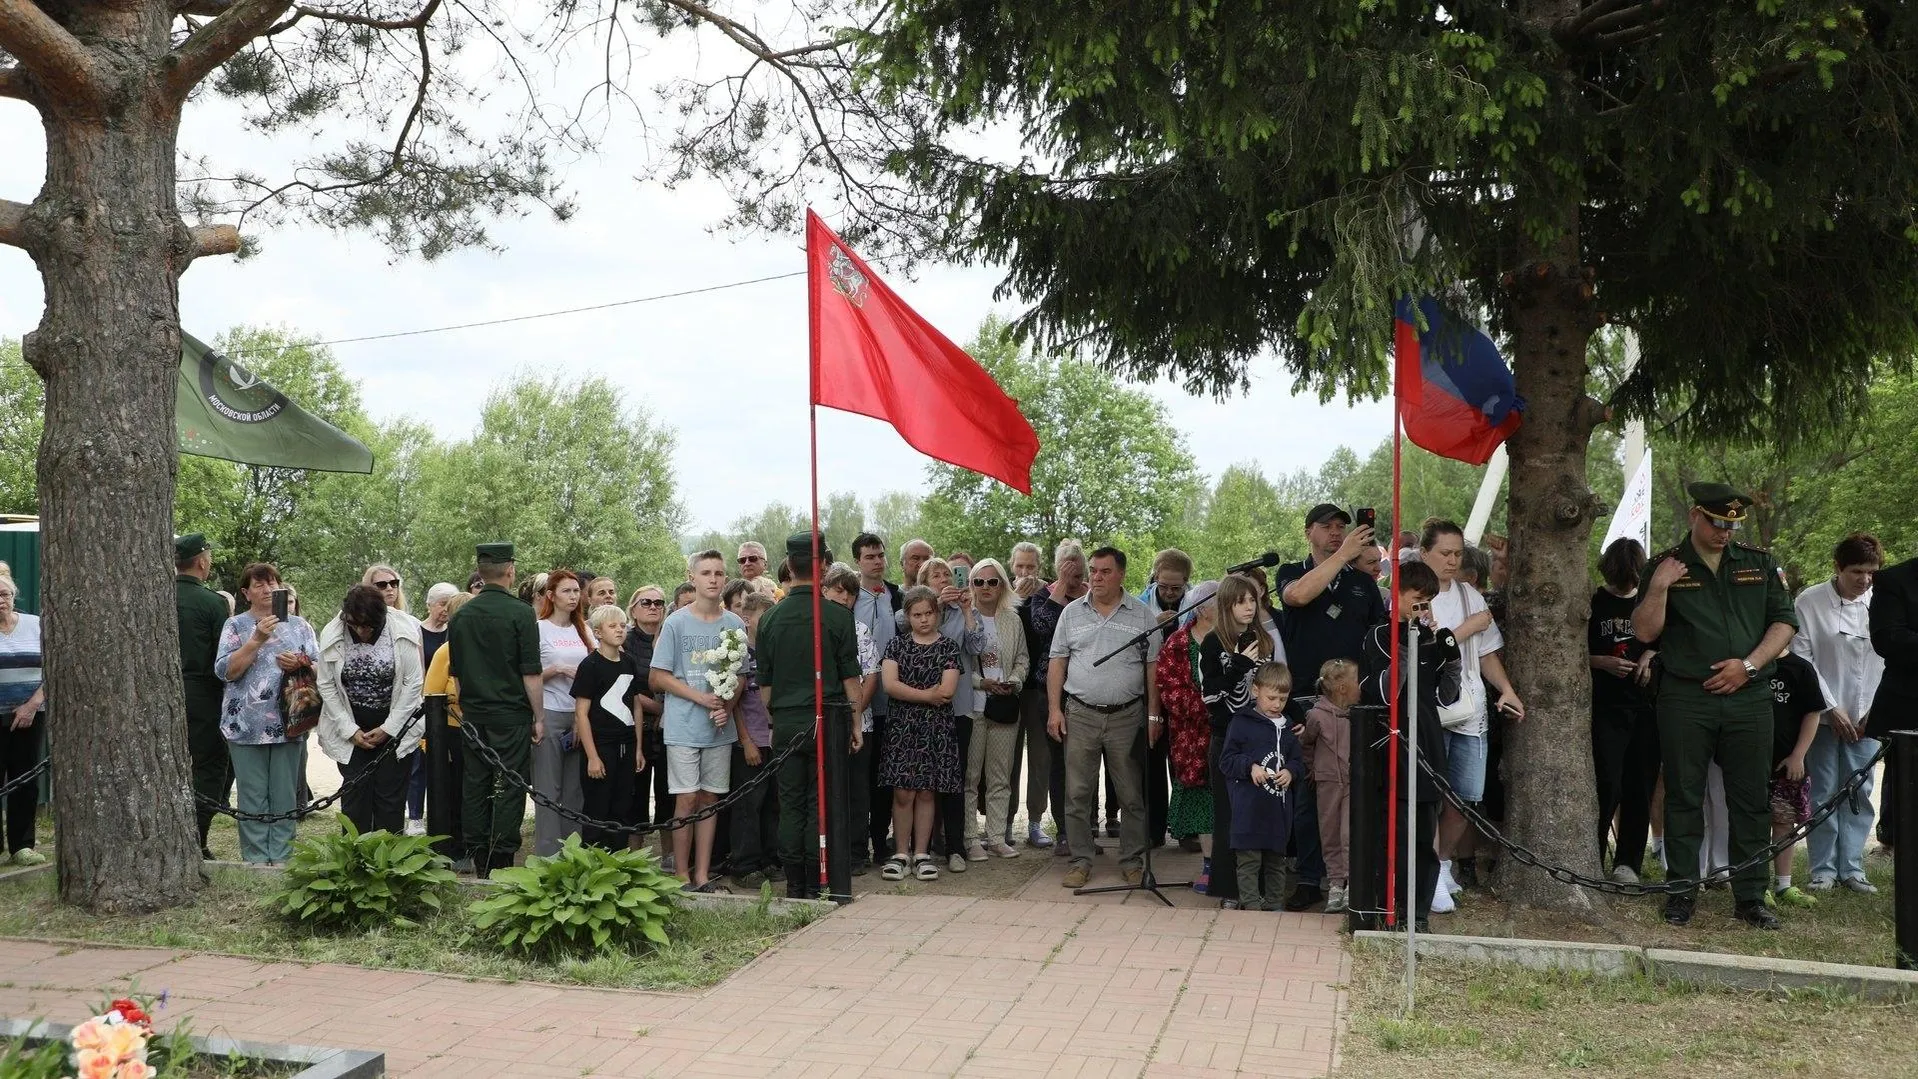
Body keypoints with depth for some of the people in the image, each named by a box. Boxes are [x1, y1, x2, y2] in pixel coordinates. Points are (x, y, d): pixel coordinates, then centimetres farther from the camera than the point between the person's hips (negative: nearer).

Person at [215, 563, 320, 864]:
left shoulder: (298, 625, 11)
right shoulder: (235, 626, 5)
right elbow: (225, 670, -7)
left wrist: (299, 664, -13)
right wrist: (257, 640, -16)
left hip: (288, 723, 2)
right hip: (247, 724, -2)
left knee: (285, 795, 4)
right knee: (253, 797, 1)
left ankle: (281, 859, 10)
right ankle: (255, 859, 8)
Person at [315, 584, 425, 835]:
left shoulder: (403, 631, -13)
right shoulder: (332, 635, -8)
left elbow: (414, 682, -9)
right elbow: (327, 686, -2)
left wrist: (389, 728, -9)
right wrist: (350, 730, -7)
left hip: (395, 727, -1)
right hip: (350, 728, 1)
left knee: (390, 796, 0)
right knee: (354, 795, 2)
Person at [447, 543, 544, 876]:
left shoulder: (460, 615, 7)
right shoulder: (521, 613, -10)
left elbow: (455, 670, 15)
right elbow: (531, 673, -12)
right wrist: (538, 717, -5)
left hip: (473, 715, 5)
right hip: (511, 714, -5)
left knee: (475, 786, 9)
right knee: (509, 787, -1)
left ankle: (478, 861, 14)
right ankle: (502, 860, -2)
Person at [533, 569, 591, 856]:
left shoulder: (582, 630, 14)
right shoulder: (539, 629, -2)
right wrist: (557, 669, -16)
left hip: (580, 714, 5)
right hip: (550, 713, -5)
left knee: (575, 787, 6)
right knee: (548, 786, -4)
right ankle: (547, 853, -1)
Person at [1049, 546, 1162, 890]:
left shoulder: (1143, 616, 3)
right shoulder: (1071, 613, 7)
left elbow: (1153, 668, 3)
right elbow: (1057, 663, 8)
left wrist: (1153, 715, -2)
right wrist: (1054, 709, 0)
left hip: (1127, 716, -1)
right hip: (1080, 715, 1)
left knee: (1131, 794, 5)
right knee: (1077, 792, 3)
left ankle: (1132, 860, 17)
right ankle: (1081, 861, 13)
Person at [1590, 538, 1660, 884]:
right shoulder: (1593, 603, 1)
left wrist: (1650, 657, -2)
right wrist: (1604, 662, -14)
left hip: (1646, 704, 3)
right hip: (1606, 707, -3)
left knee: (1640, 786, 4)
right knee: (1608, 786, -10)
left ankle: (1627, 862, 14)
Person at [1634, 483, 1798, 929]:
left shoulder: (1759, 564, 11)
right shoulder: (1665, 566, 4)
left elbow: (1784, 622, 9)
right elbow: (1645, 632, -2)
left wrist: (1749, 664, -4)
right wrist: (1658, 588, -17)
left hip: (1749, 698, 2)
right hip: (1685, 700, -2)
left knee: (1751, 799, 4)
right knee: (1683, 796, 3)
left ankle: (1751, 897, 13)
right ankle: (1682, 891, 12)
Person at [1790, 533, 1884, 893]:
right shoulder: (1810, 602, -9)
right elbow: (1802, 659, -9)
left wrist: (1877, 708, -2)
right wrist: (1831, 707, -10)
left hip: (1866, 717, 3)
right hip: (1823, 715, -3)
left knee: (1859, 792, 7)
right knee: (1823, 793, 2)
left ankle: (1851, 867, 16)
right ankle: (1823, 869, 10)